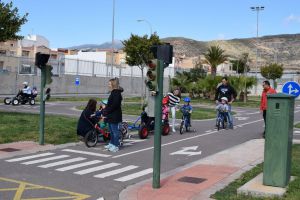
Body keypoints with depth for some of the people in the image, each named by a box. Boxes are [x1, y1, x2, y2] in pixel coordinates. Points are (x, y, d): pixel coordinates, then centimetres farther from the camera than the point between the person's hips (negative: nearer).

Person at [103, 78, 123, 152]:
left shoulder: (116, 93, -17)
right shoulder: (113, 93, 15)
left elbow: (114, 105, -24)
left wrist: (106, 112, -18)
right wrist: (105, 110, 7)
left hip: (115, 116, -10)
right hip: (111, 116, 10)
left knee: (115, 131, -3)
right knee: (111, 130, 18)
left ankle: (116, 146, 3)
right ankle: (111, 143, 29)